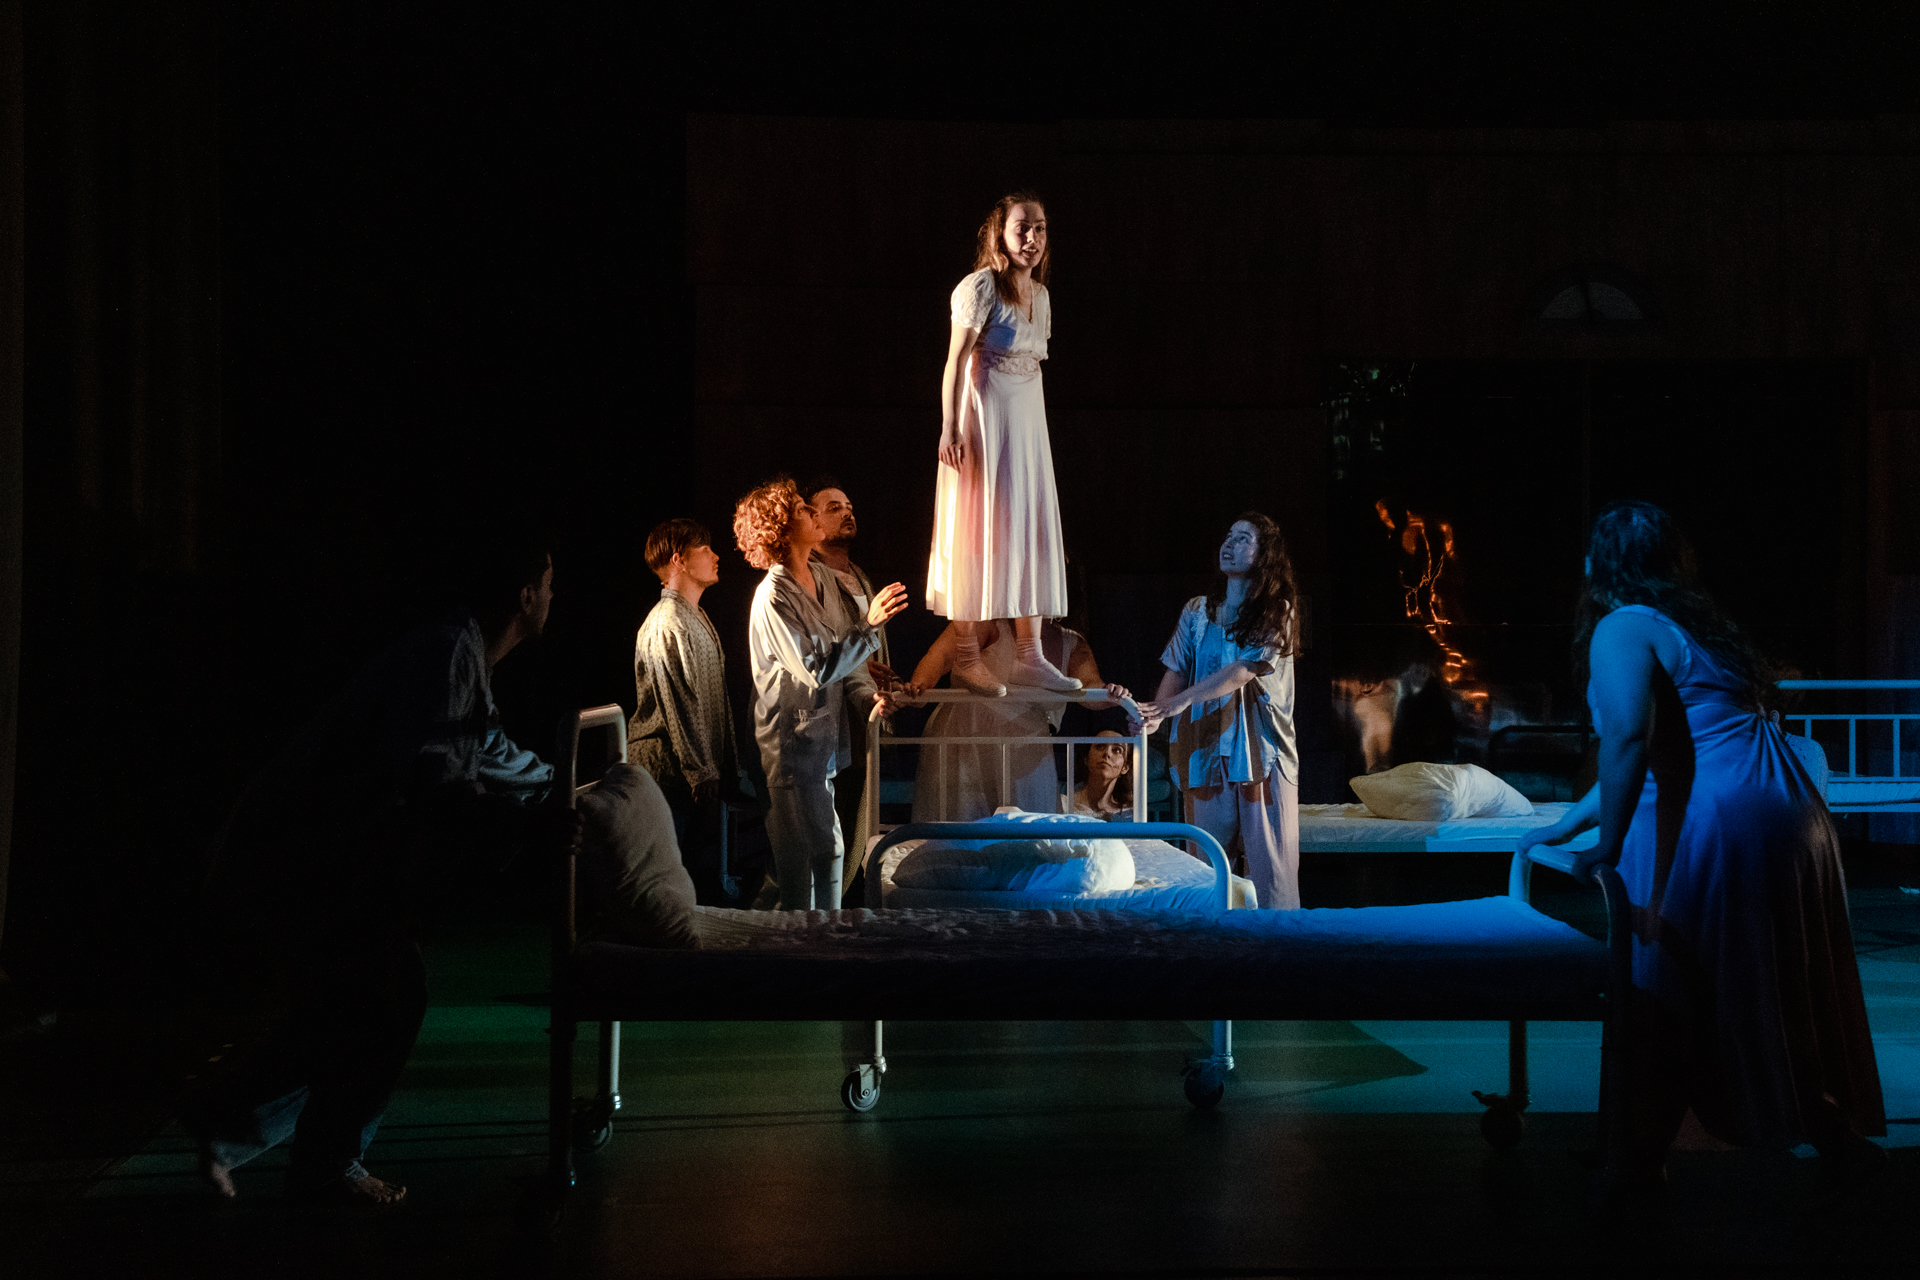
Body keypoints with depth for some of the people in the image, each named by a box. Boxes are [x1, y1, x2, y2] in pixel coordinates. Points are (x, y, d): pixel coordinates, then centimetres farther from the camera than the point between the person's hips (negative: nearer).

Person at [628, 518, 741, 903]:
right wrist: (700, 772, -17)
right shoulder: (667, 625, -14)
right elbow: (678, 707, -18)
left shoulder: (698, 618, 18)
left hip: (703, 773, 10)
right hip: (672, 774, -10)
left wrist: (727, 768, 18)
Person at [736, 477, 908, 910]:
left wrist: (866, 696, -5)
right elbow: (816, 670, -24)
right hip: (791, 742, -8)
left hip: (824, 739, 8)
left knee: (829, 851, 15)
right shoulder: (772, 598, -19)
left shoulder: (823, 576, 7)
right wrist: (869, 623, -25)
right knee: (800, 858, -1)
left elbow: (845, 653, 12)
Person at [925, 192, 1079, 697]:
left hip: (1028, 422, 8)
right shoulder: (981, 286, -10)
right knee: (978, 532, -5)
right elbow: (956, 361, -13)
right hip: (985, 418, -8)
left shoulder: (1041, 294, 13)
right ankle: (966, 658, 0)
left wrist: (1040, 422, 15)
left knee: (1033, 530, 6)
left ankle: (1028, 655, 11)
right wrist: (949, 427, -20)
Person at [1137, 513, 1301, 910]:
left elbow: (1243, 670, -12)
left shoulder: (1277, 611, 0)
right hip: (1207, 747, 4)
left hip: (1262, 747, -4)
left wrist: (1183, 699, -23)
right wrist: (1155, 712, -13)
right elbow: (1176, 670, 7)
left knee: (1269, 854, -5)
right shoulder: (1196, 611, 14)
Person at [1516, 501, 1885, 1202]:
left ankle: (1644, 1158, 10)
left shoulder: (1621, 628, -5)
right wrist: (1566, 824, 31)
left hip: (1707, 823, -8)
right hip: (1791, 810, 9)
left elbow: (1629, 738, -24)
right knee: (1788, 989, 21)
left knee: (1664, 995, 4)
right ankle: (1836, 1138, 31)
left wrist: (1607, 850, -18)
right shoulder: (1699, 622, 23)